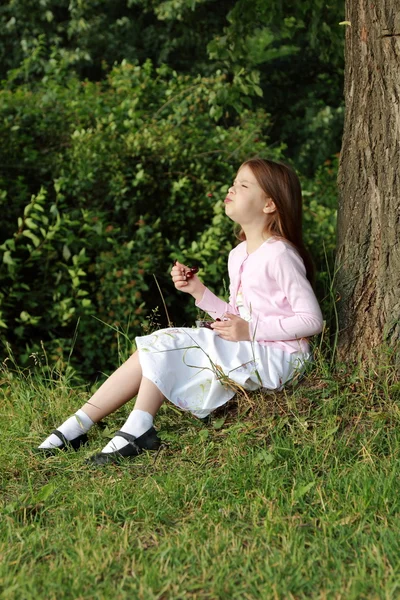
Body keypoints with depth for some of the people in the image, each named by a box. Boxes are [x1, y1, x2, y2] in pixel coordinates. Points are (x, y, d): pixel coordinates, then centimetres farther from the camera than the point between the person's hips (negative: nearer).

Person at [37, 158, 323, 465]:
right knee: (155, 349, -5)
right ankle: (78, 425, -6)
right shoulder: (238, 256, 14)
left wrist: (250, 330, -20)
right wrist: (199, 291, 4)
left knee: (163, 345, -15)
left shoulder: (279, 255, -14)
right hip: (246, 352, 9)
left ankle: (137, 429, -10)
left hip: (276, 357, -9)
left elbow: (312, 320, -17)